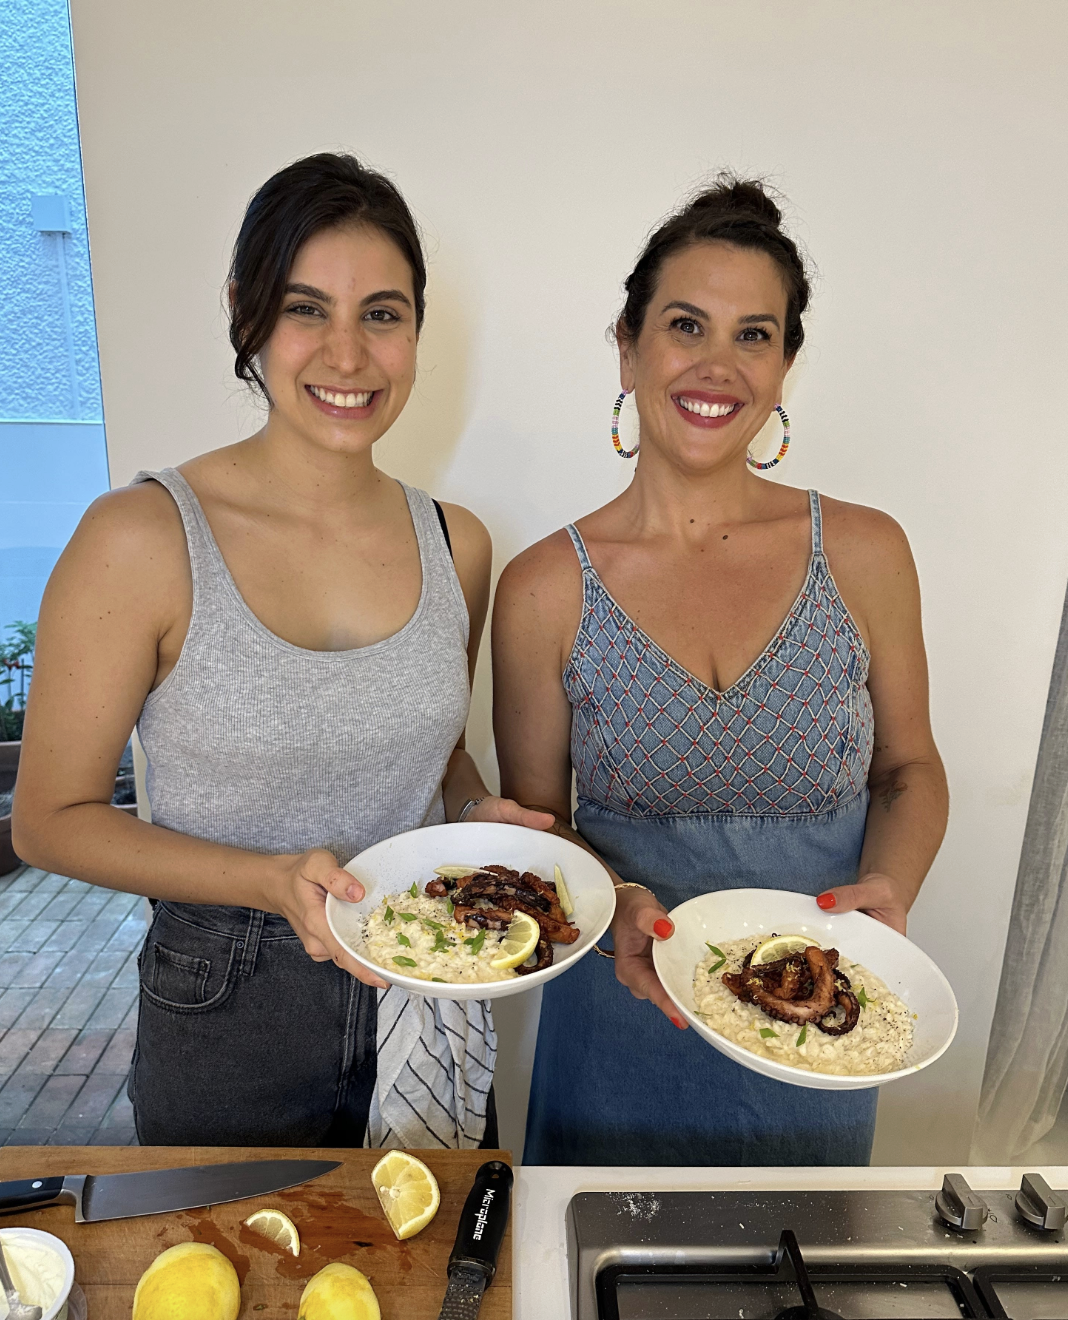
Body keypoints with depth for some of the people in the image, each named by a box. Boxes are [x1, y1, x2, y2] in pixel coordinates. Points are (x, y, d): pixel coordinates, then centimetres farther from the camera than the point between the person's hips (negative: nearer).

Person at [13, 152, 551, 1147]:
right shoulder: (142, 540, -17)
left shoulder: (455, 544, -4)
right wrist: (270, 880, -24)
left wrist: (484, 817, -10)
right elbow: (50, 819, -11)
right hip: (223, 1025, -3)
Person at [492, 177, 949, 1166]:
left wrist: (890, 891, -15)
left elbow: (910, 768, 3)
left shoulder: (865, 554, -9)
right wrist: (614, 908, -22)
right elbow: (535, 818, -3)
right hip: (621, 1028, -1)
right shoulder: (546, 591, -13)